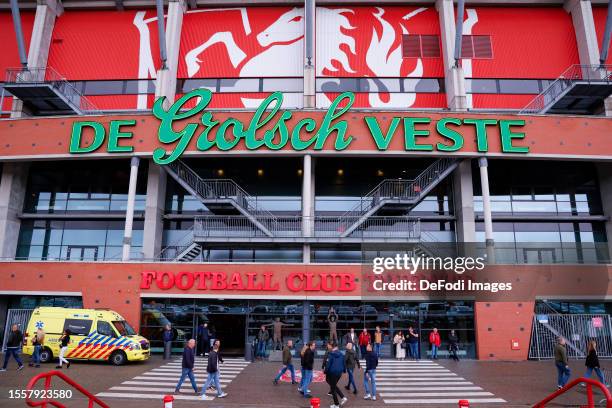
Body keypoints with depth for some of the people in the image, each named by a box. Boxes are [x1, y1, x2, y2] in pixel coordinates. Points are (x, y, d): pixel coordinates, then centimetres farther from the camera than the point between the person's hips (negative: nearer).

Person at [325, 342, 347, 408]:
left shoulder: (331, 354, -12)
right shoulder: (341, 355, 5)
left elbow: (328, 364, -14)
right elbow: (344, 363, 12)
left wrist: (325, 372, -5)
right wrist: (344, 370, 25)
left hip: (332, 373, -6)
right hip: (339, 373, 6)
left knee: (333, 388, 7)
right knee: (334, 386, 25)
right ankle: (343, 397, 13)